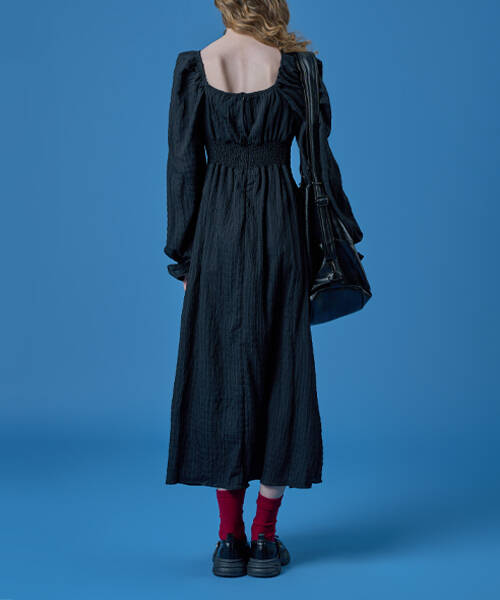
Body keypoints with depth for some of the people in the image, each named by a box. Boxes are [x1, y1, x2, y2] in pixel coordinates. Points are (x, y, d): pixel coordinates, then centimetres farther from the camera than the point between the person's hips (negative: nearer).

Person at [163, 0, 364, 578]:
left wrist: (183, 250, 6)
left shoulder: (193, 66, 0)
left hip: (218, 232, 0)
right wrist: (343, 234, 12)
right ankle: (265, 535, 10)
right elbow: (320, 160, 1)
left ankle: (230, 536, 11)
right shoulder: (296, 65, 0)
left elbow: (183, 165, -1)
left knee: (220, 367, 8)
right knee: (280, 368, 6)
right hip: (280, 229, 0)